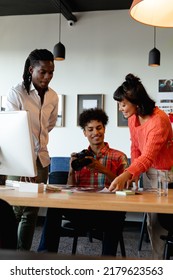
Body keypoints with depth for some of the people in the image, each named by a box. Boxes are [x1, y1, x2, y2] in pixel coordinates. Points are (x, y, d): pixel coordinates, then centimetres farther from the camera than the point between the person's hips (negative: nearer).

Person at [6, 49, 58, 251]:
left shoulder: (53, 96, 4)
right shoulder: (16, 93, -12)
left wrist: (38, 141, 9)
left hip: (41, 158, 5)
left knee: (32, 212, 10)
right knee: (13, 211, -2)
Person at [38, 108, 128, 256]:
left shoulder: (119, 157, 9)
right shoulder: (79, 157, 17)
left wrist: (103, 170, -15)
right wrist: (72, 170, -5)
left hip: (107, 212, -2)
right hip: (81, 211, 2)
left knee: (118, 213, -37)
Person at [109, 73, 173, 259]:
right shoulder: (132, 118, -2)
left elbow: (148, 156, -37)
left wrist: (125, 175, -51)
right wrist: (134, 173, -6)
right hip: (147, 171, 8)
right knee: (152, 219, 11)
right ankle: (158, 260, 23)